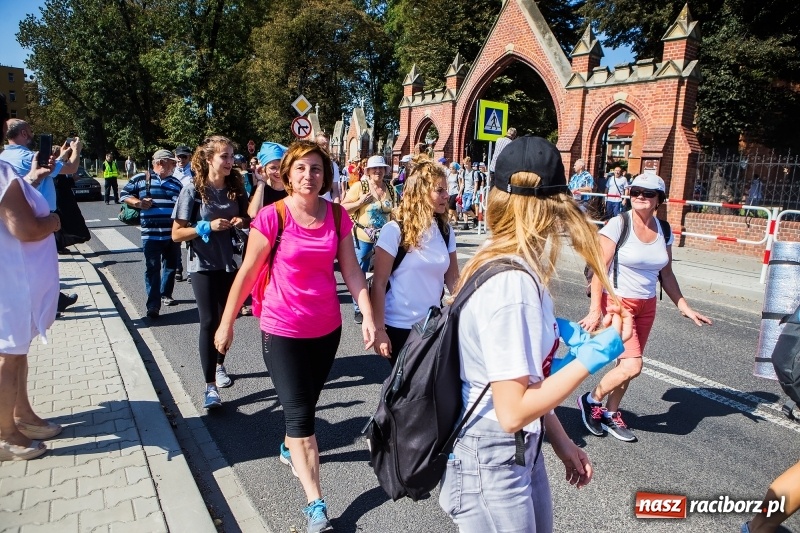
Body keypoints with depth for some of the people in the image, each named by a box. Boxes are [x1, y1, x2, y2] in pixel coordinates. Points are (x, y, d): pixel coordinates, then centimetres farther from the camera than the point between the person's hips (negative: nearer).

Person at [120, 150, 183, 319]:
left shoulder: (176, 183, 12)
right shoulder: (141, 179, 2)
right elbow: (124, 194, 7)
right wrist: (138, 203, -10)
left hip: (173, 234, 4)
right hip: (151, 233, -4)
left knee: (171, 266, 14)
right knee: (153, 269, -4)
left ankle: (165, 294, 33)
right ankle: (153, 305, -2)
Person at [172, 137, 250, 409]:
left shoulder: (236, 188, 1)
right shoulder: (193, 190, -10)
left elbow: (249, 218, 16)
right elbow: (177, 234, -9)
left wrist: (242, 222, -7)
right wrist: (207, 226, -22)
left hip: (230, 263, 4)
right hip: (203, 265, -4)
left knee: (226, 318, 15)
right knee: (209, 321, -7)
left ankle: (219, 364, 39)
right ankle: (211, 386, -2)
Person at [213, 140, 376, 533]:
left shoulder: (337, 216, -3)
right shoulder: (272, 216, -14)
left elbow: (352, 271, -2)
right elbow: (247, 273, -8)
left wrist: (368, 317, -10)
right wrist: (226, 323, -3)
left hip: (327, 327, 4)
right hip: (282, 330, -4)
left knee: (307, 402, 22)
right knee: (300, 413, -1)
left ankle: (289, 448, 52)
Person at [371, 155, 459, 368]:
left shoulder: (445, 231, 3)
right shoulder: (395, 230, -13)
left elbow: (452, 279, 6)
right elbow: (379, 284, -12)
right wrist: (379, 329, -14)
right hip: (399, 326, -4)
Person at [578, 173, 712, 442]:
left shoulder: (664, 231, 4)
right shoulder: (618, 224, -13)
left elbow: (666, 275, 13)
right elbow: (600, 268, -15)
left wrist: (685, 308, 10)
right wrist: (595, 310, -19)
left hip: (646, 306, 6)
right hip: (618, 302, -6)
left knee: (628, 364, 10)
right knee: (632, 365, -13)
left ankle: (610, 413, 28)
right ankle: (591, 400, 10)